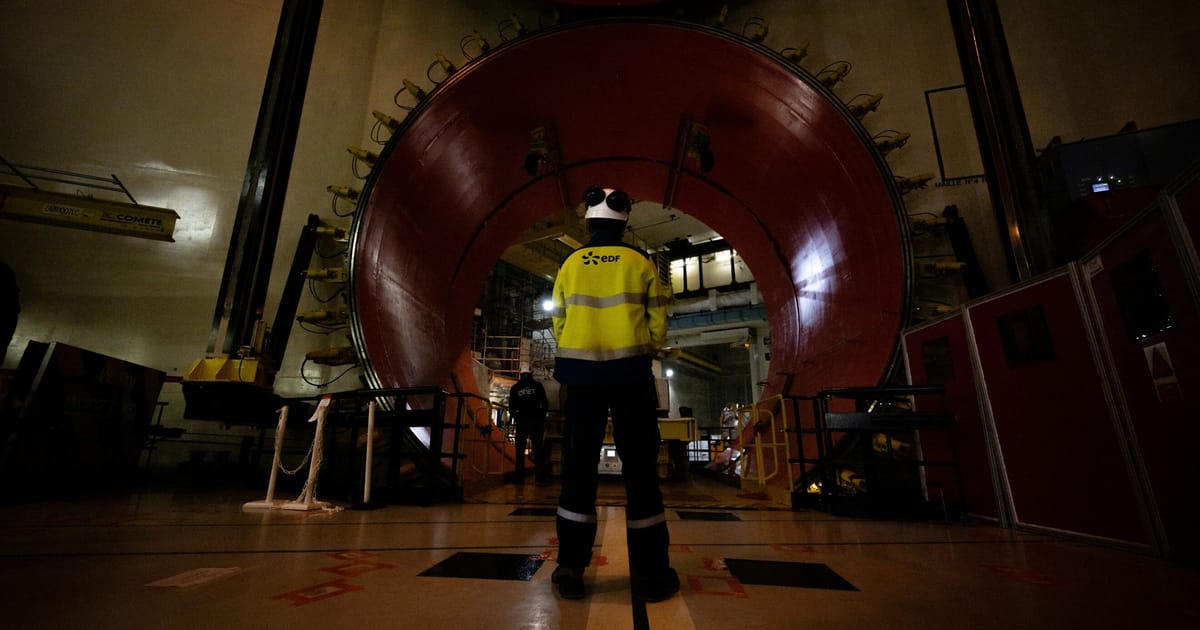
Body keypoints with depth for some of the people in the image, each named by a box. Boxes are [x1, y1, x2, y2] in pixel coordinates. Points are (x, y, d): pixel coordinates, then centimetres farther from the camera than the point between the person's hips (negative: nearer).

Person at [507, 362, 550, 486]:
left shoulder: (515, 388, 1)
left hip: (521, 421, 1)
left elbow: (511, 408, 2)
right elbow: (545, 404, -1)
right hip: (536, 421, -1)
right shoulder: (538, 386, -2)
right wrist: (542, 416, 14)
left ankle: (519, 476, 11)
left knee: (520, 450, 10)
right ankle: (540, 477, -2)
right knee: (538, 449, 2)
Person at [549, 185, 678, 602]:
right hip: (630, 371, -1)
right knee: (639, 466, 5)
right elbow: (658, 324, 1)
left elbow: (558, 321, 5)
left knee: (578, 465, 7)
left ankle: (570, 568, 12)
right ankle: (648, 572, 11)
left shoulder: (570, 264, 6)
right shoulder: (640, 263, 3)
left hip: (581, 371, 2)